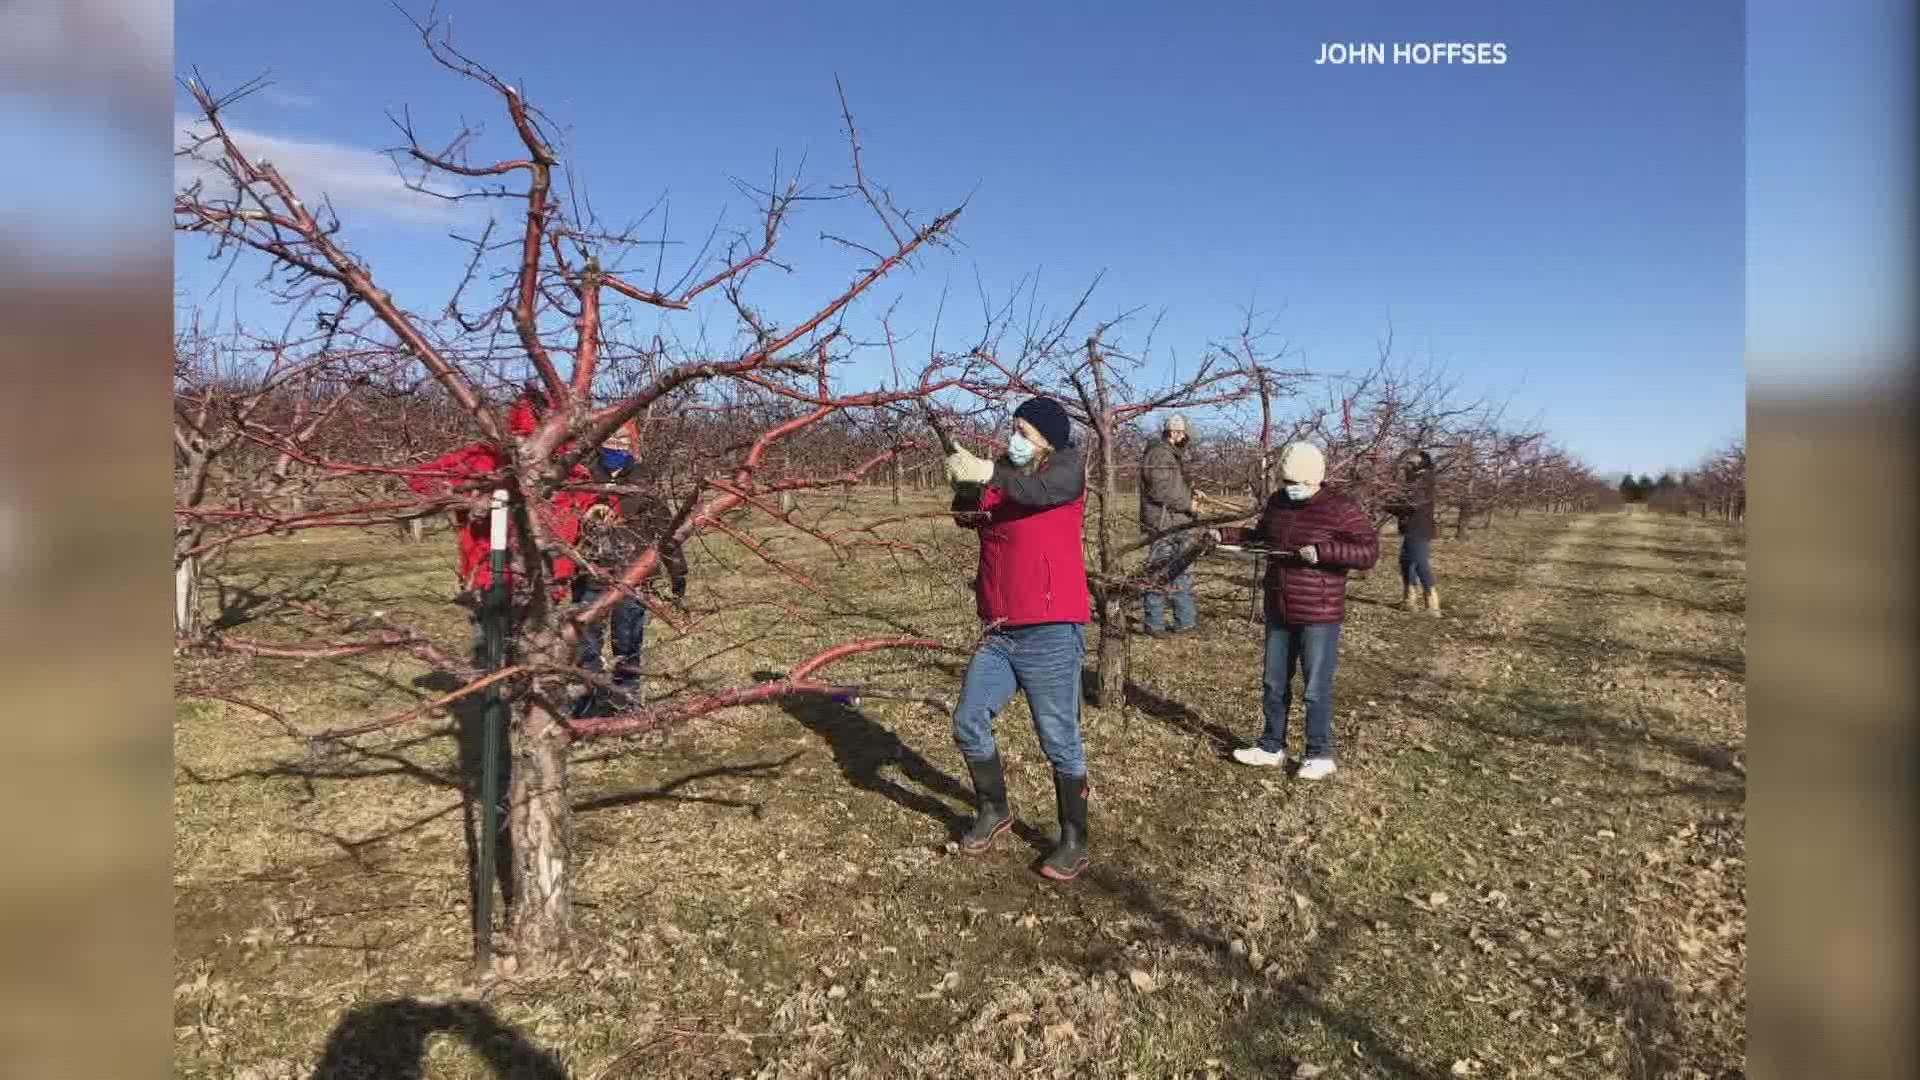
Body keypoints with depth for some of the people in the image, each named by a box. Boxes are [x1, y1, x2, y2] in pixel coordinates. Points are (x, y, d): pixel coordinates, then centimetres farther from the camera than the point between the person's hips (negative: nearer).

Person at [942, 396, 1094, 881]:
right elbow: (965, 516, 9)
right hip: (1000, 633, 7)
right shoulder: (1002, 475, 15)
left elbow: (1044, 490, -25)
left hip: (1051, 633, -6)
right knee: (968, 723, 7)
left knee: (1059, 739, 1)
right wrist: (964, 483, -9)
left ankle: (1074, 842, 16)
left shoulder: (1068, 465, -3)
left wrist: (988, 473, -37)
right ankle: (993, 811, 29)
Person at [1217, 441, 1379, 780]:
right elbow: (1260, 537, 24)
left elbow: (1369, 552, -18)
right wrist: (1226, 535, 12)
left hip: (1318, 616, -7)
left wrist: (1323, 551, -27)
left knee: (1316, 689, 1)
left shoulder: (1341, 509, -13)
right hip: (1278, 613, 7)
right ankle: (1272, 747, 28)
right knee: (1274, 684, 15)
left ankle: (1320, 755, 16)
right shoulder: (1278, 502, 7)